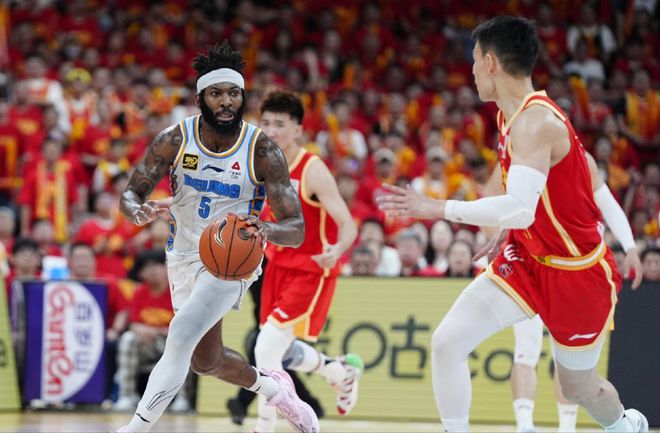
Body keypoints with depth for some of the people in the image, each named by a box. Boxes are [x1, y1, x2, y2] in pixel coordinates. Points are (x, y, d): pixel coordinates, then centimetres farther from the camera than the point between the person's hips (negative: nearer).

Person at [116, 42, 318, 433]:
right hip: (185, 255, 4)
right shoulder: (175, 140, -13)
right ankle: (272, 387, 46)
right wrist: (139, 211, -34)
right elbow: (131, 193, -9)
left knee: (182, 335, -25)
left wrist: (266, 229, -44)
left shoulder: (262, 151, -19)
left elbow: (296, 229, -20)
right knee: (205, 360, 17)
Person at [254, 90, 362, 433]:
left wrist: (336, 251, -45)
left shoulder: (313, 171, -21)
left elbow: (347, 225, -24)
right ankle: (343, 371, 44)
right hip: (279, 266, 8)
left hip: (311, 271, -8)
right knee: (282, 351, 18)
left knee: (266, 349, -17)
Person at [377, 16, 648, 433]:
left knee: (579, 387, 13)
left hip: (576, 273, -8)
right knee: (447, 343, -10)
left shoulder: (533, 122, -29)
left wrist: (439, 209, -40)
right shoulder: (509, 114, 0)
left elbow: (520, 210, -41)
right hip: (527, 258, 8)